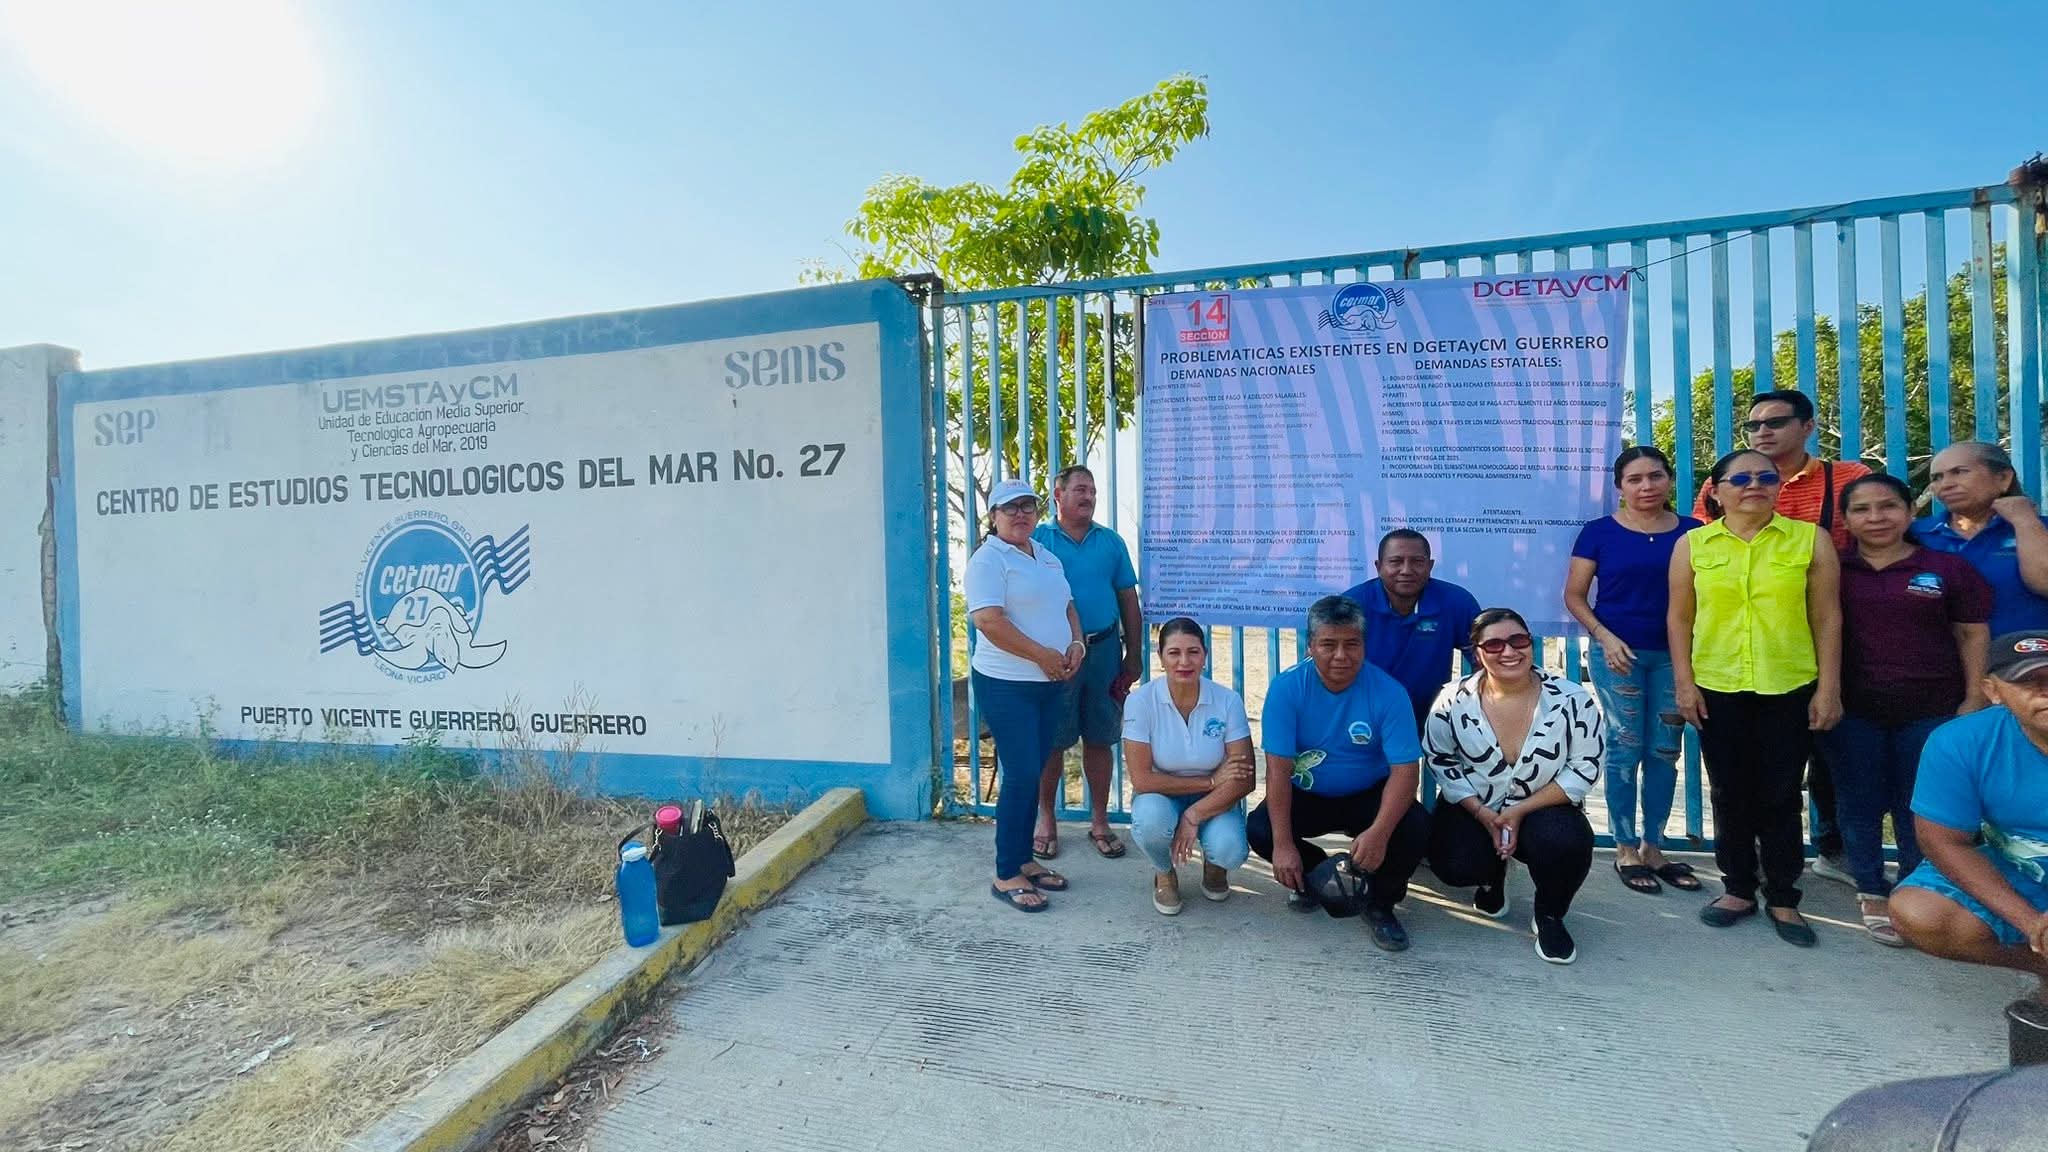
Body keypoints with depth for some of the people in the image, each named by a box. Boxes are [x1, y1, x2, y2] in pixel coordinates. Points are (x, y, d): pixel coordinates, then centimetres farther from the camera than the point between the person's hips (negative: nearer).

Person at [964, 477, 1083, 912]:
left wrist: (1076, 642, 1)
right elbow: (988, 620, -21)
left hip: (1047, 683, 8)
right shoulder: (988, 559, -11)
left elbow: (1066, 606, 21)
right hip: (1006, 684, -8)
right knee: (1021, 775, -5)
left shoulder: (1047, 557, 16)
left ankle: (1024, 860, 28)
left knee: (1032, 774, 14)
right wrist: (1042, 655, -18)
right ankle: (1006, 876, 9)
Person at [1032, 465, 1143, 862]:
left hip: (1103, 651, 3)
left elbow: (1128, 601, 10)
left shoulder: (1111, 542, 8)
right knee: (1052, 740, 7)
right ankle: (1047, 820, 23)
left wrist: (1134, 655, 7)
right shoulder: (1038, 541, -1)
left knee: (1099, 739, 11)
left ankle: (1099, 821, 26)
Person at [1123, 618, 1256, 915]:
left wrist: (1194, 816, -25)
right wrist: (1210, 780, -19)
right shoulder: (1140, 701, -19)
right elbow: (1141, 779, -20)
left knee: (1230, 850, -29)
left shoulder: (1228, 701, -15)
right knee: (1151, 821, -34)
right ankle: (1165, 875, 3)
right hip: (1161, 797, -1)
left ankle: (1214, 866, 13)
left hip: (1212, 801, 1)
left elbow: (1244, 780, -15)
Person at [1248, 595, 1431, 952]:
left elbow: (1405, 769, -22)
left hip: (1368, 796, 0)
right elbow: (1278, 767, -21)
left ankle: (1379, 904, 5)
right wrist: (1283, 843, -27)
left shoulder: (1388, 692, -18)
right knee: (1259, 830, -24)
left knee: (1414, 830, -28)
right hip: (1307, 796, 1)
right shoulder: (1286, 687, -18)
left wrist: (1379, 832, -39)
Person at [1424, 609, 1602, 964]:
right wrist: (1484, 815, -15)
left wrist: (1520, 812, -18)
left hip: (1544, 808, 0)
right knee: (1455, 867, -23)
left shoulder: (1572, 700, -14)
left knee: (1567, 843, -32)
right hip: (1473, 808, 1)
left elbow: (1584, 770, -10)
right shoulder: (1454, 700, -13)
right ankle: (1492, 876, 19)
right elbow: (1442, 763, -4)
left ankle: (1549, 916, 3)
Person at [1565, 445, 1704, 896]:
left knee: (1665, 751, 8)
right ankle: (1625, 850, 12)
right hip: (1618, 652, -3)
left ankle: (1652, 847, 21)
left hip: (1674, 654, 3)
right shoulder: (1599, 532, -3)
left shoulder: (1692, 531, 4)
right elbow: (1575, 595, -1)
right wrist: (1604, 636, -13)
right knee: (1625, 747, 1)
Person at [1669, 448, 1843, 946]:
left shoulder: (1810, 539, 2)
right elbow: (1680, 618, 3)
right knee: (1730, 794, 11)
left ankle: (1784, 899, 22)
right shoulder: (1692, 545, 2)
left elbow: (1827, 617, 2)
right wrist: (1684, 682, -2)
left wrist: (1829, 687, -2)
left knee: (1781, 796, 8)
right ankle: (1739, 889, 25)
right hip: (1717, 689, 0)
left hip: (1790, 689, 0)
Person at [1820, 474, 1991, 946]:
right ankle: (1872, 894, 18)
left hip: (1929, 709, 1)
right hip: (1851, 710, 0)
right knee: (1859, 803, 6)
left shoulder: (1947, 567, 2)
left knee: (1919, 806, 9)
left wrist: (1974, 697, -1)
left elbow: (1972, 634, 5)